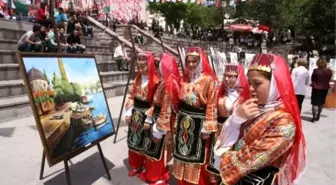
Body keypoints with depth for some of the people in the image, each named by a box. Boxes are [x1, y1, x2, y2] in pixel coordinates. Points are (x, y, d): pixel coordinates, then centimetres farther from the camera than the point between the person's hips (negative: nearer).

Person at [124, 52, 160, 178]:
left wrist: (148, 120, -17)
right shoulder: (137, 80, 6)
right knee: (134, 140, 16)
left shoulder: (156, 82, -16)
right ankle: (136, 166, 34)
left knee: (145, 143, 7)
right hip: (135, 114, 7)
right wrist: (128, 113, 3)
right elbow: (131, 97, 10)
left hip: (146, 116, -6)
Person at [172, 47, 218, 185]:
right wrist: (177, 122, 14)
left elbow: (211, 106, -12)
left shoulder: (209, 80, -10)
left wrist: (207, 128, -15)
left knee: (198, 158, 4)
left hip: (198, 122, -6)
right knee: (183, 153, 16)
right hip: (183, 121, 6)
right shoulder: (185, 79, 9)